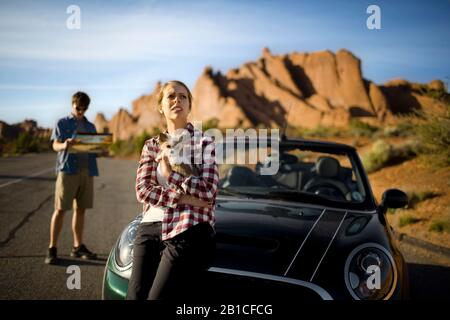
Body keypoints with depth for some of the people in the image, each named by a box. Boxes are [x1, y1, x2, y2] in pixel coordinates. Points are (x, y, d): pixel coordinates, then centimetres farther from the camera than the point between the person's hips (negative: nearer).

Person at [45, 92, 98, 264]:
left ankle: (78, 247, 16)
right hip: (67, 169, -4)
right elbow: (55, 145, -3)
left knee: (80, 209, 7)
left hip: (87, 170, 4)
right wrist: (65, 145, -26)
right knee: (60, 209, -4)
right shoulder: (62, 123, 7)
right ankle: (52, 248, 1)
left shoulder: (91, 126, 19)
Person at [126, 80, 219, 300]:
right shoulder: (151, 145, 15)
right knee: (136, 296, -3)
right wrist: (183, 197, -10)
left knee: (158, 296, -11)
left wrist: (170, 173, -4)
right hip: (150, 229, 4)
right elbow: (143, 190, 1)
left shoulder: (204, 142, 5)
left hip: (188, 232, -4)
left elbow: (207, 191, -6)